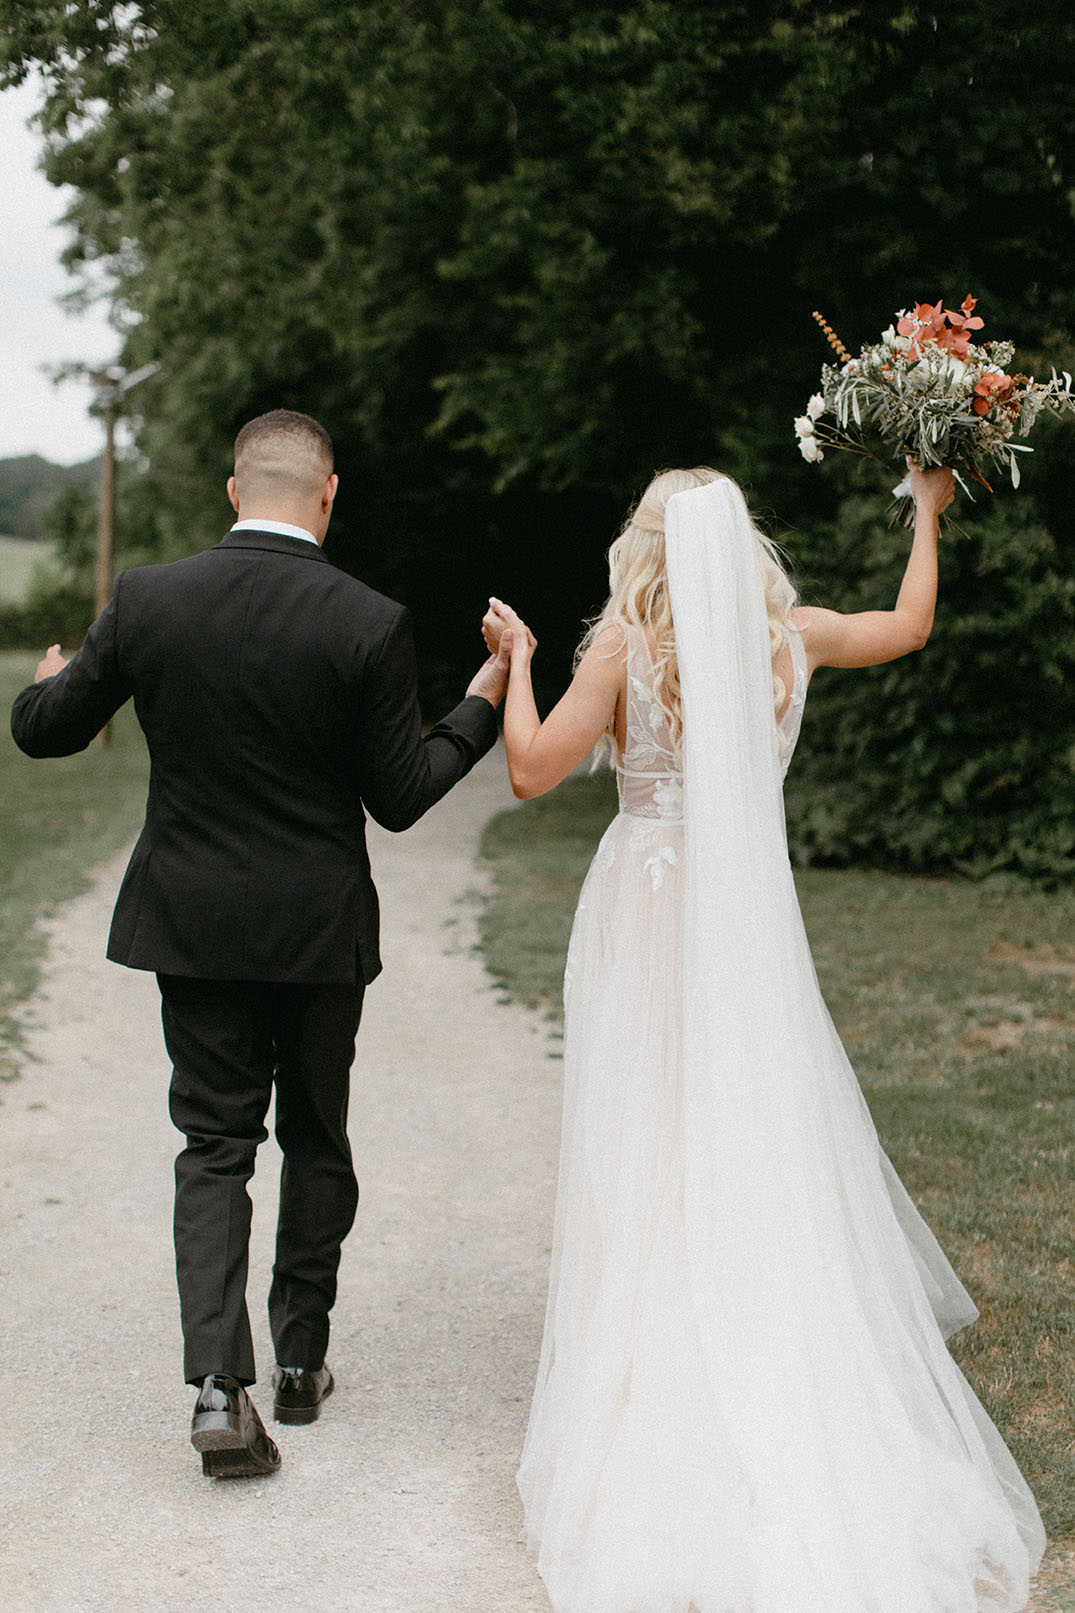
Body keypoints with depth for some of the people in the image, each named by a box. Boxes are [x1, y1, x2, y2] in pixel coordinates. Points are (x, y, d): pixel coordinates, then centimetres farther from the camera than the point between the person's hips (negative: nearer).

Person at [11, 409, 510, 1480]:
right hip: (319, 929, -1)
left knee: (214, 1147, 8)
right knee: (316, 1140, 16)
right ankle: (301, 1365, 28)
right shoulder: (369, 625, -13)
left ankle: (218, 1386, -6)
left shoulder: (147, 600, -8)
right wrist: (481, 706, 7)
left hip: (193, 924, 1)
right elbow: (400, 799, -7)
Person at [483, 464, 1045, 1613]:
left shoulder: (625, 645, -9)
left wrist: (517, 660, 6)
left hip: (645, 917, -3)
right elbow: (909, 626, 20)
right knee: (771, 1153, 11)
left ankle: (655, 1410, 8)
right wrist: (927, 513, 34)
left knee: (649, 1163, 3)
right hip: (750, 924, 3)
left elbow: (532, 770, -8)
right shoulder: (791, 635, 1)